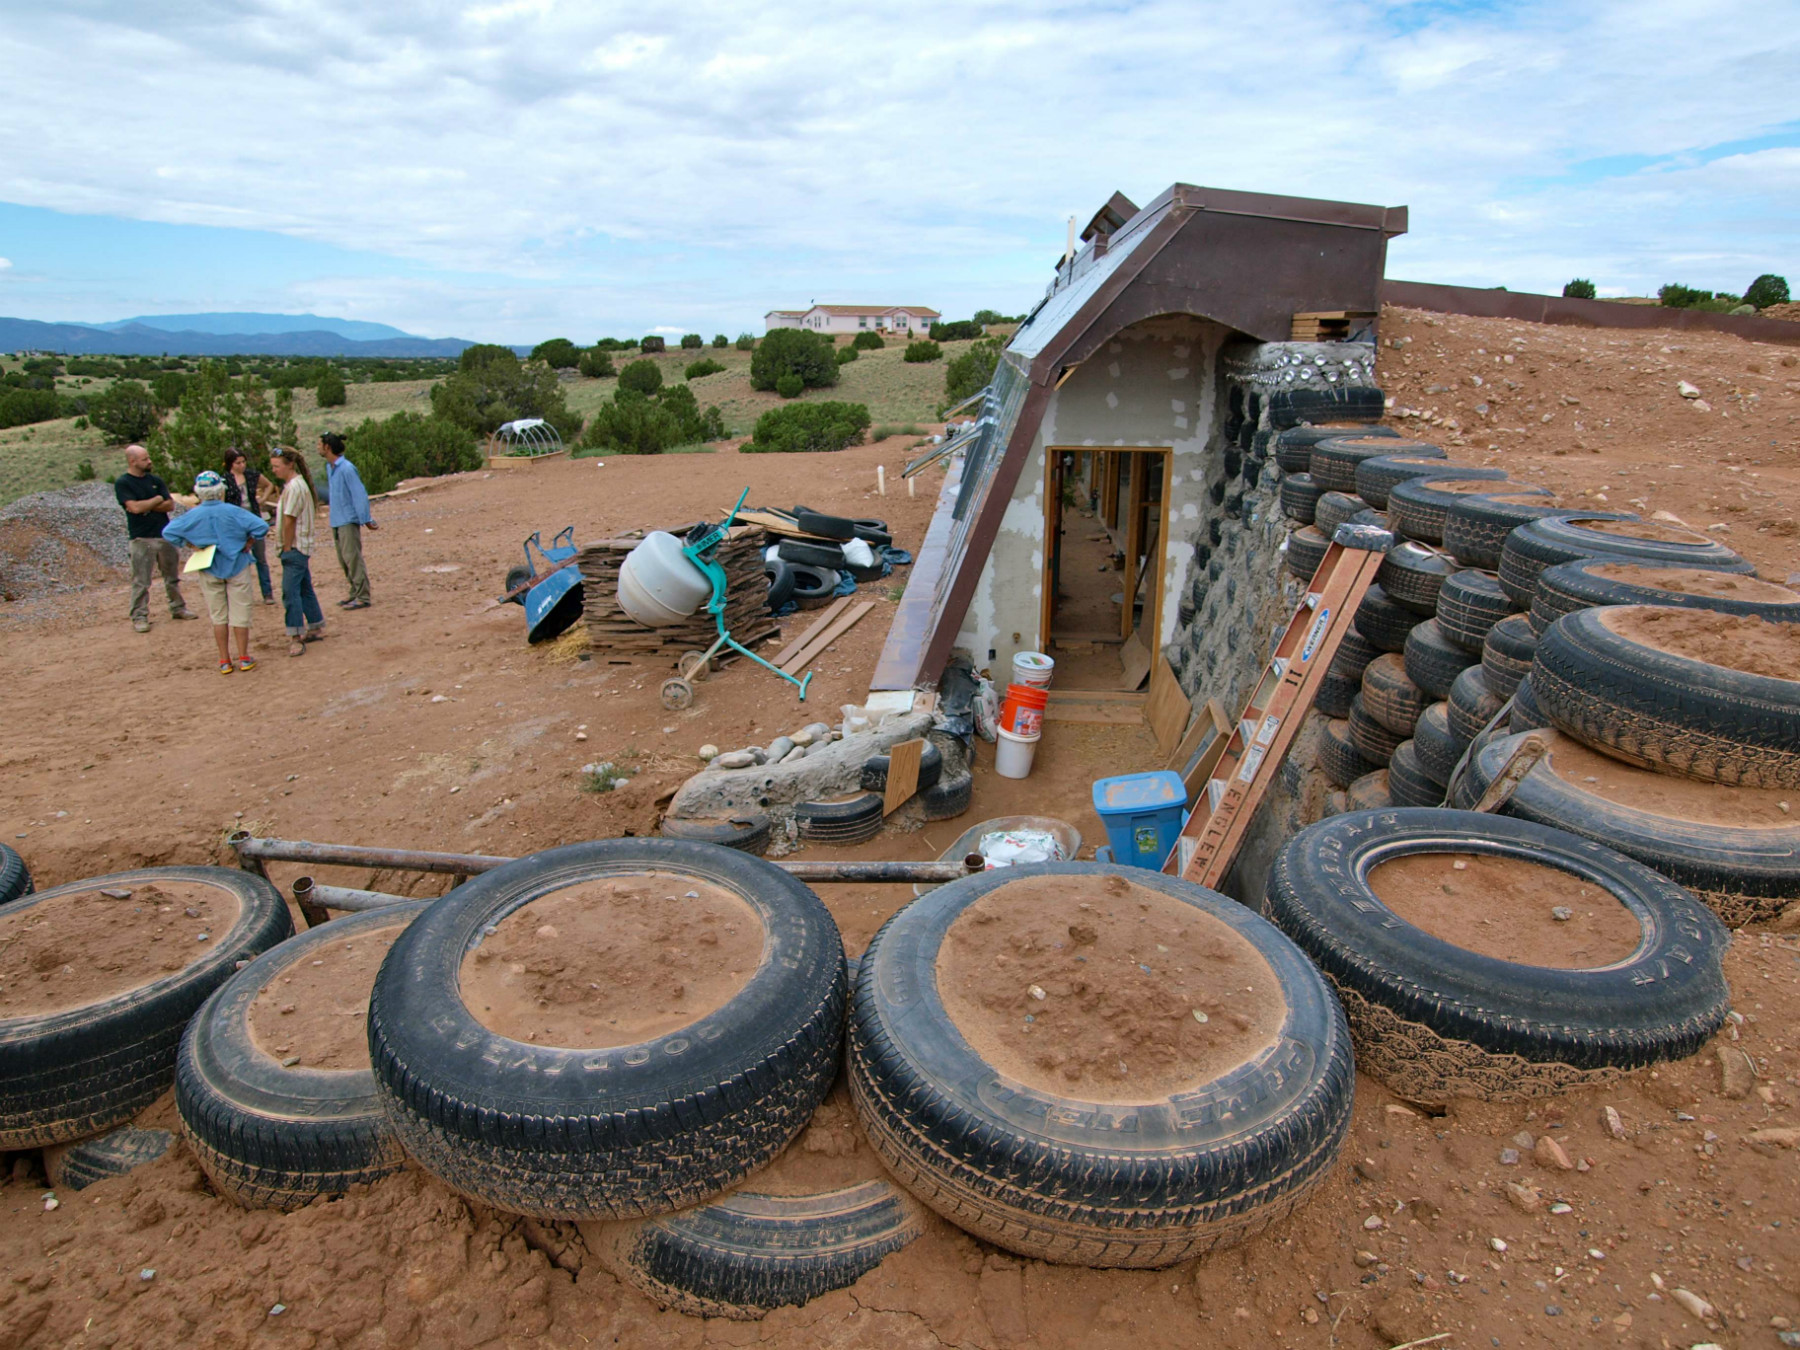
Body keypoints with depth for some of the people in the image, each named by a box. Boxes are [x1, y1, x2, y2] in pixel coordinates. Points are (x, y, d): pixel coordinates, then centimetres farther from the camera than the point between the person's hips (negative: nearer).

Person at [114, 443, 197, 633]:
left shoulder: (155, 480, 9)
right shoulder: (122, 483, -6)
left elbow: (170, 505, 2)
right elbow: (135, 507, -18)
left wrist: (147, 506, -11)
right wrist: (157, 500, -5)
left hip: (165, 534, 5)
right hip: (142, 539, -5)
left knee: (172, 577, 13)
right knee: (141, 581, -2)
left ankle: (178, 608, 25)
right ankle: (139, 617, 4)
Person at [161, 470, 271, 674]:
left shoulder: (193, 516, -6)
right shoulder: (233, 512, -13)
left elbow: (168, 532, -5)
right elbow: (261, 526, -18)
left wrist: (190, 544, 3)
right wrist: (248, 543, -5)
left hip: (209, 570, 2)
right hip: (236, 566, -2)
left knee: (218, 616, 10)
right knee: (240, 613, 5)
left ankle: (225, 661, 12)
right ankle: (244, 658, 8)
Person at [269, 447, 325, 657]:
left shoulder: (294, 487, -16)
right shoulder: (294, 484, 14)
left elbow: (289, 521, -18)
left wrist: (287, 548, -13)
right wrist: (287, 548, 14)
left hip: (295, 547, -10)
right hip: (301, 547, 10)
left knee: (290, 592, -12)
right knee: (304, 589, 16)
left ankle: (296, 637, -12)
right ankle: (316, 628, 25)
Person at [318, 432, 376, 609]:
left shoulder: (347, 468, -16)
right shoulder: (329, 467, 12)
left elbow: (360, 494, -17)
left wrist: (366, 519, -18)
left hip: (348, 520, -9)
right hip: (336, 521, 9)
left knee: (353, 558, -8)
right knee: (343, 560, 13)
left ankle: (362, 597, -4)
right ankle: (355, 594, 21)